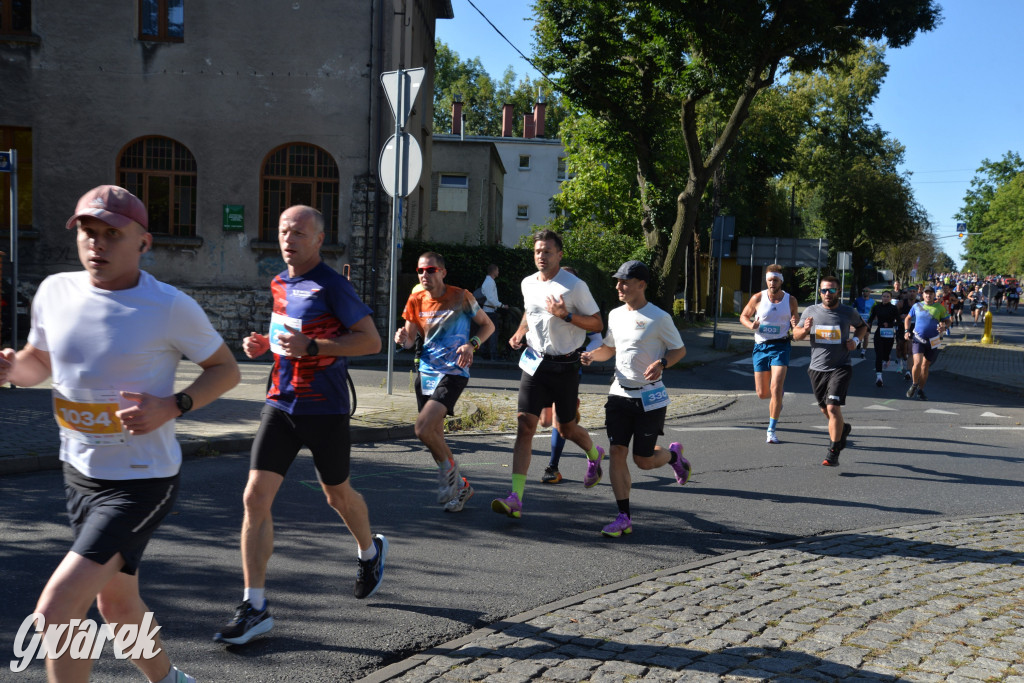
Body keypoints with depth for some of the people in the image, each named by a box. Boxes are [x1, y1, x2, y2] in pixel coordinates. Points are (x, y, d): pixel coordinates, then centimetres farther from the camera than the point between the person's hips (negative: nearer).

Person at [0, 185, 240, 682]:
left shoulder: (170, 307, -16)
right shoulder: (55, 291, -1)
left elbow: (226, 369, -5)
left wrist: (171, 406, -21)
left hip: (141, 479, -7)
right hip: (80, 472, 7)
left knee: (55, 612, -14)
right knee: (117, 604, 22)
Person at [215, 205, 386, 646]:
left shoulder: (331, 286, -12)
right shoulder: (279, 283, 10)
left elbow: (372, 340, -15)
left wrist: (310, 346, -24)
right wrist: (265, 344, 4)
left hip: (325, 410, -5)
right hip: (281, 404, 5)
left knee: (338, 496, 13)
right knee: (255, 497, -7)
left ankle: (370, 551, 46)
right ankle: (254, 607, 0)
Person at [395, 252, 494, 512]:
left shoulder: (461, 297, -7)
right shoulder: (416, 301, 5)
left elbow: (488, 325, 3)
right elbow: (411, 339, 11)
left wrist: (472, 344, -15)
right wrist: (403, 337, -13)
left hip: (453, 372, -6)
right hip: (426, 371, 6)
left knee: (423, 428, -21)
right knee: (434, 436, 10)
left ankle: (449, 467, 7)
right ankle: (460, 486, 29)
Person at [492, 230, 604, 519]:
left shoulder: (575, 286, -10)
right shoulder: (527, 284, 7)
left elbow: (597, 324, -7)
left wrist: (566, 314, -20)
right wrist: (520, 332, 9)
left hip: (565, 366, -3)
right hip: (534, 362, 4)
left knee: (566, 429, 10)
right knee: (524, 426, -9)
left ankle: (594, 454, 46)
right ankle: (515, 497, -13)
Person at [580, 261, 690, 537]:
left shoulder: (659, 318, -9)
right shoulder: (615, 315, 8)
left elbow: (679, 349, 0)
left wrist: (662, 364, -20)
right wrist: (591, 355, 1)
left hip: (650, 396, -5)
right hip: (620, 393, 5)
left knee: (644, 460, 0)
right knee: (617, 452, -5)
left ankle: (674, 454, 35)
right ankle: (624, 517, 2)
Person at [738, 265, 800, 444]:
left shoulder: (791, 301, 2)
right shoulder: (758, 298, -1)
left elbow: (795, 322, 14)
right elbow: (743, 316, 10)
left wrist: (795, 325, -11)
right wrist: (751, 325, -12)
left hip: (781, 347, -1)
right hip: (761, 347, 1)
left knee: (776, 389, -15)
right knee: (762, 394, 5)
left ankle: (771, 430, -6)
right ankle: (777, 403, 43)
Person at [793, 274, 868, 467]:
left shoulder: (848, 312, -2)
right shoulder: (811, 311, 1)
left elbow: (862, 326, 18)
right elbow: (796, 336, 7)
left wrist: (856, 340, -2)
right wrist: (804, 329, -15)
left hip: (840, 368, -3)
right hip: (817, 368, 3)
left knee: (833, 408, -16)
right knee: (825, 410, 16)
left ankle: (833, 453, -7)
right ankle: (843, 428, 48)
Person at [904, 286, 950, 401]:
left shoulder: (940, 307, 3)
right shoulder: (917, 306, 4)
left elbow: (947, 320, 9)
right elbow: (908, 318, 16)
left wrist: (944, 327, -14)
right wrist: (907, 331, 2)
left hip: (932, 341, 1)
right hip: (918, 339, -1)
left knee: (925, 366, 9)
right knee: (917, 363, -18)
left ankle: (920, 390, 23)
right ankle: (914, 385, 6)